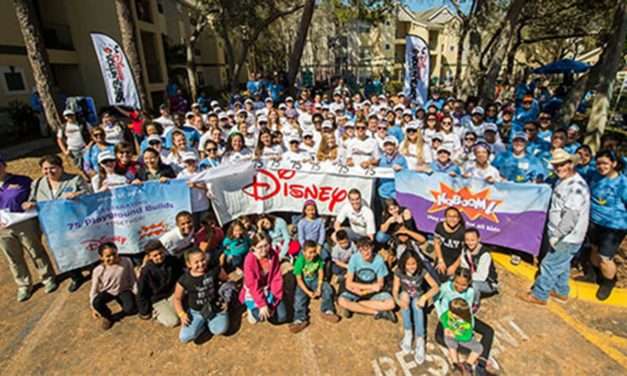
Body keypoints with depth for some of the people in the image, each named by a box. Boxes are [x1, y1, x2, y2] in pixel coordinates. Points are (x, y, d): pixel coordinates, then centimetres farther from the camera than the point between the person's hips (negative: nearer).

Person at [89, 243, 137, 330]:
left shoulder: (126, 262, -21)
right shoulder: (98, 270, -20)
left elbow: (132, 279, -9)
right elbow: (94, 289, -7)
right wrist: (93, 308, -3)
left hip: (124, 290, -1)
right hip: (108, 292, 1)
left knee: (131, 309, -22)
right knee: (96, 302, -31)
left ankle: (121, 301, 16)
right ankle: (107, 316, 3)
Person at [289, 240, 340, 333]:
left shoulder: (318, 258, -11)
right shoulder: (300, 261, -23)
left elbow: (321, 272, -5)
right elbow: (299, 280, -19)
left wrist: (319, 287, -17)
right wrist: (308, 292, -26)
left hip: (315, 280, 3)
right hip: (303, 283, -3)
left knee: (328, 288, -18)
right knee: (299, 298, -25)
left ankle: (327, 311, -17)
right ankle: (300, 320, -32)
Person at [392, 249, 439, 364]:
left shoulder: (422, 271, -20)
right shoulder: (399, 272, -18)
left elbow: (436, 287, -24)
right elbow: (395, 290, -19)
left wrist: (424, 297, -38)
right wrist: (398, 300, -39)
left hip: (417, 297, 0)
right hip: (405, 297, 1)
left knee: (417, 304, -29)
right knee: (404, 295, -29)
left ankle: (420, 341, -27)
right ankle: (408, 333, -21)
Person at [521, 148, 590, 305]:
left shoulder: (577, 186, -24)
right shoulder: (561, 182, 7)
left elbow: (571, 216, -28)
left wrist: (556, 236, -24)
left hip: (568, 238, -9)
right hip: (562, 235, 9)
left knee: (549, 265, 1)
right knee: (561, 265, 23)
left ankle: (539, 295, 15)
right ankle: (561, 292, 40)